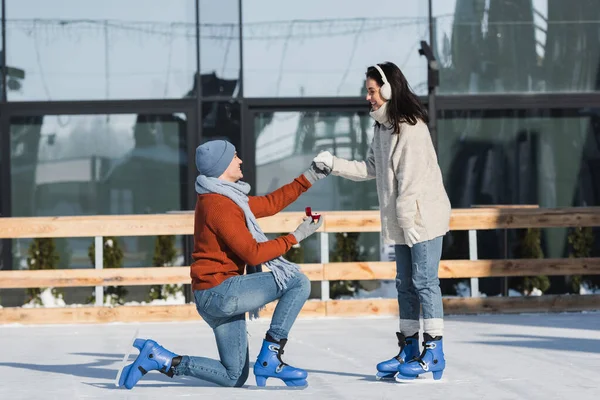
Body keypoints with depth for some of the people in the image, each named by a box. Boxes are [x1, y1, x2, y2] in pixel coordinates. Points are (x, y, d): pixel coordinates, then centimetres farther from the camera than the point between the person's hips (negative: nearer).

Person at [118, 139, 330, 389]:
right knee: (298, 282, -11)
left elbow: (269, 204, 21)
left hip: (213, 298, 10)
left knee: (234, 377, 15)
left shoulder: (225, 197, 14)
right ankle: (270, 358, -12)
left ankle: (160, 358, 7)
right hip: (220, 290, -10)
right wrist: (295, 237, -11)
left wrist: (309, 178, 20)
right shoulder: (219, 205, -16)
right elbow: (253, 253, -17)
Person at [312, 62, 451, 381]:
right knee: (405, 283, 12)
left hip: (423, 217, -10)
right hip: (403, 221, 10)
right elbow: (371, 169, 16)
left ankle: (433, 355, -5)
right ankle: (409, 351, 19)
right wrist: (335, 165, 9)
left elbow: (411, 178, -19)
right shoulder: (383, 128, 13)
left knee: (424, 282, -8)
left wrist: (407, 220, -20)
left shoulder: (411, 128, -16)